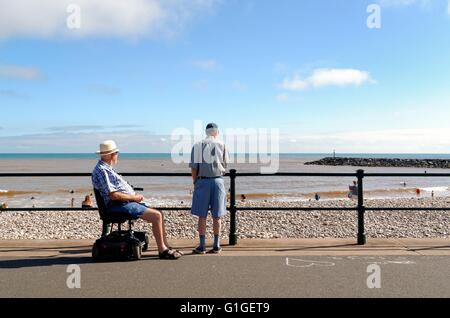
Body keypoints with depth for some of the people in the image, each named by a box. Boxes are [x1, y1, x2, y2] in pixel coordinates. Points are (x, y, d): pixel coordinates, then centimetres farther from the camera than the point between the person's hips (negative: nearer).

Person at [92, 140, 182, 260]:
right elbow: (113, 195, -21)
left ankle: (165, 246, 11)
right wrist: (134, 197, -12)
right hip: (119, 205, -11)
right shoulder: (101, 170, -13)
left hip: (128, 201, 11)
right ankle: (162, 250, -8)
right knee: (156, 216, -17)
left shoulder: (107, 169, 20)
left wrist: (135, 196, 8)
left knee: (158, 214, 7)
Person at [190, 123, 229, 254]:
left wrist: (195, 183, 10)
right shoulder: (222, 145, 4)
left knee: (202, 216, 5)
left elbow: (194, 168, -2)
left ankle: (202, 246, 9)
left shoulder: (197, 146, 1)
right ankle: (216, 246, 15)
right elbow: (225, 166, 7)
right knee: (216, 216, 9)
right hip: (218, 181, 1)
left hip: (203, 181, -1)